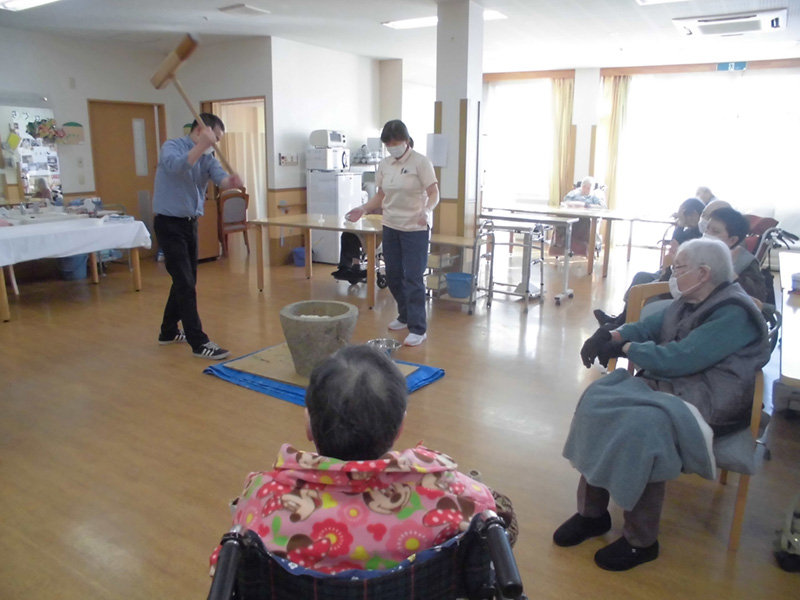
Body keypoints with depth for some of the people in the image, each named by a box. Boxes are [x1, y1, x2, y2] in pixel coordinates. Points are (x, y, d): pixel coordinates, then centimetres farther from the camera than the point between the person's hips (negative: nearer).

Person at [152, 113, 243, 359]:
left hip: (190, 223, 8)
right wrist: (201, 146, -38)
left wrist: (231, 181, -35)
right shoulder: (172, 146, -9)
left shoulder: (208, 158, 8)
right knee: (186, 283, -11)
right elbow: (176, 167, -32)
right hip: (169, 223, -8)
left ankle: (169, 331, 29)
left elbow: (220, 177, -13)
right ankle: (199, 342, -9)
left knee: (185, 281, 14)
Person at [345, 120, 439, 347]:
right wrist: (363, 209, -1)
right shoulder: (384, 164, 6)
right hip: (390, 227, 6)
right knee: (393, 275, 12)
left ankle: (418, 328, 0)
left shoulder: (420, 162, -11)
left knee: (413, 277, -7)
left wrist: (426, 211, -32)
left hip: (415, 229, -6)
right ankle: (405, 316, 32)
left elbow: (434, 194, -13)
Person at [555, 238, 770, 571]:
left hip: (710, 401, -8)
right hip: (670, 384, 8)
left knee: (641, 425, -33)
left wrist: (625, 348, -11)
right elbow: (648, 327, 15)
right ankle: (592, 512, -6)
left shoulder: (733, 314, -16)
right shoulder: (687, 302, 11)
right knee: (598, 400, -14)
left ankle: (641, 541, -14)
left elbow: (676, 359, -24)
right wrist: (613, 336, -7)